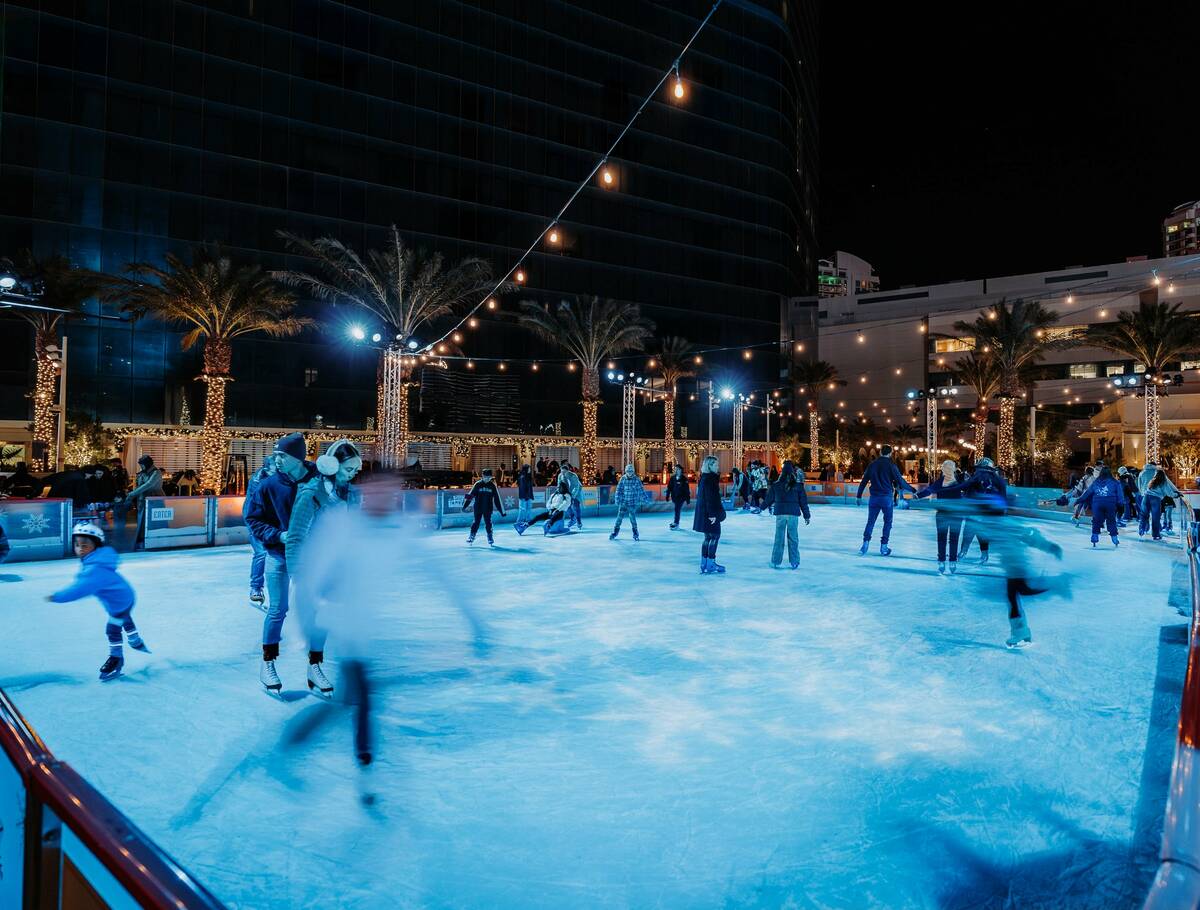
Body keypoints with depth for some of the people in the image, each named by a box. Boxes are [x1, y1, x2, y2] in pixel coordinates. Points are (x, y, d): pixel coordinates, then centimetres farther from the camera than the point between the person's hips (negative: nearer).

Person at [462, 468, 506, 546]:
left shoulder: (493, 486, 1)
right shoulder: (478, 484, -3)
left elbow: (497, 499, 5)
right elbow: (470, 495, 1)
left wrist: (501, 511, 5)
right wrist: (465, 506, 0)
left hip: (488, 509, 1)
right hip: (478, 508, -1)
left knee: (488, 523, -1)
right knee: (476, 522, 1)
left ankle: (490, 539, 10)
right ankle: (471, 536, 15)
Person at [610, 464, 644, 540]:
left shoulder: (636, 480, -2)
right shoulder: (623, 479, 0)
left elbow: (641, 489, 2)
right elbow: (619, 489, 1)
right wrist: (617, 499, -6)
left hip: (633, 503, -1)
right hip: (623, 502, 1)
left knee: (633, 518, -3)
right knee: (619, 517, 0)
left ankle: (635, 534, 11)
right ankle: (615, 533, 11)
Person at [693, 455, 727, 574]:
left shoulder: (703, 478, 13)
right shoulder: (710, 479, -16)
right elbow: (710, 498, -21)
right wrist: (712, 514, -22)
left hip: (703, 512, 10)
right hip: (710, 513, -10)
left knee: (708, 538, 14)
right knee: (715, 536, -3)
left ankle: (704, 564, 16)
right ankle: (710, 565, -2)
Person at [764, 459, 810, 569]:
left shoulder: (776, 485, -2)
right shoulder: (798, 485, -3)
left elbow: (769, 499, 6)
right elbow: (803, 501, 1)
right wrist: (807, 515, 10)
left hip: (780, 513, 1)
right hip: (793, 514, -1)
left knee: (778, 538, 7)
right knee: (793, 538, 7)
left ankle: (776, 562, 10)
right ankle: (794, 562, 10)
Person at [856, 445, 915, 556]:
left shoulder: (872, 464, 6)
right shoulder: (891, 465, -6)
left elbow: (863, 481, 7)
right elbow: (900, 481, -8)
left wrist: (859, 496, 13)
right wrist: (913, 490, 4)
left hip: (874, 497, 3)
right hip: (887, 497, -3)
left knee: (870, 521, 9)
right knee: (887, 522, 9)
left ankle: (865, 543, -5)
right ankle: (883, 547, 7)